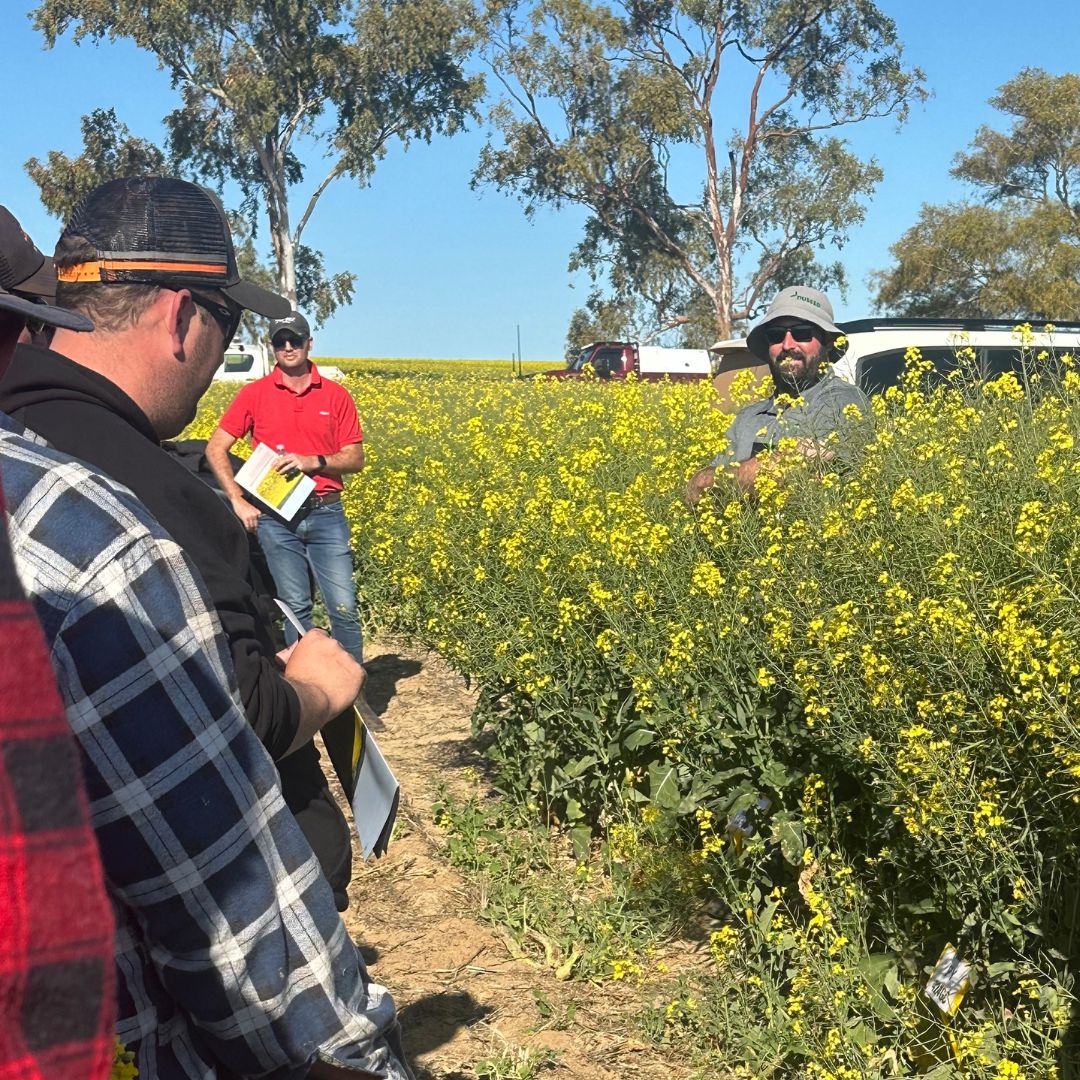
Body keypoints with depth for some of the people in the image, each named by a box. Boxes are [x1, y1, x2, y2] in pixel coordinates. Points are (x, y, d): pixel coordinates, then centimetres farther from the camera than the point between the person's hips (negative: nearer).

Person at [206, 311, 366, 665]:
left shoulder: (336, 395, 5)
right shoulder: (254, 394, 4)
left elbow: (355, 458, 5)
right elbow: (215, 449, 4)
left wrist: (312, 462, -12)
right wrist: (238, 501, -5)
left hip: (326, 513, 0)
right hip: (276, 516, 0)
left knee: (344, 608, -3)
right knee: (295, 608, 4)